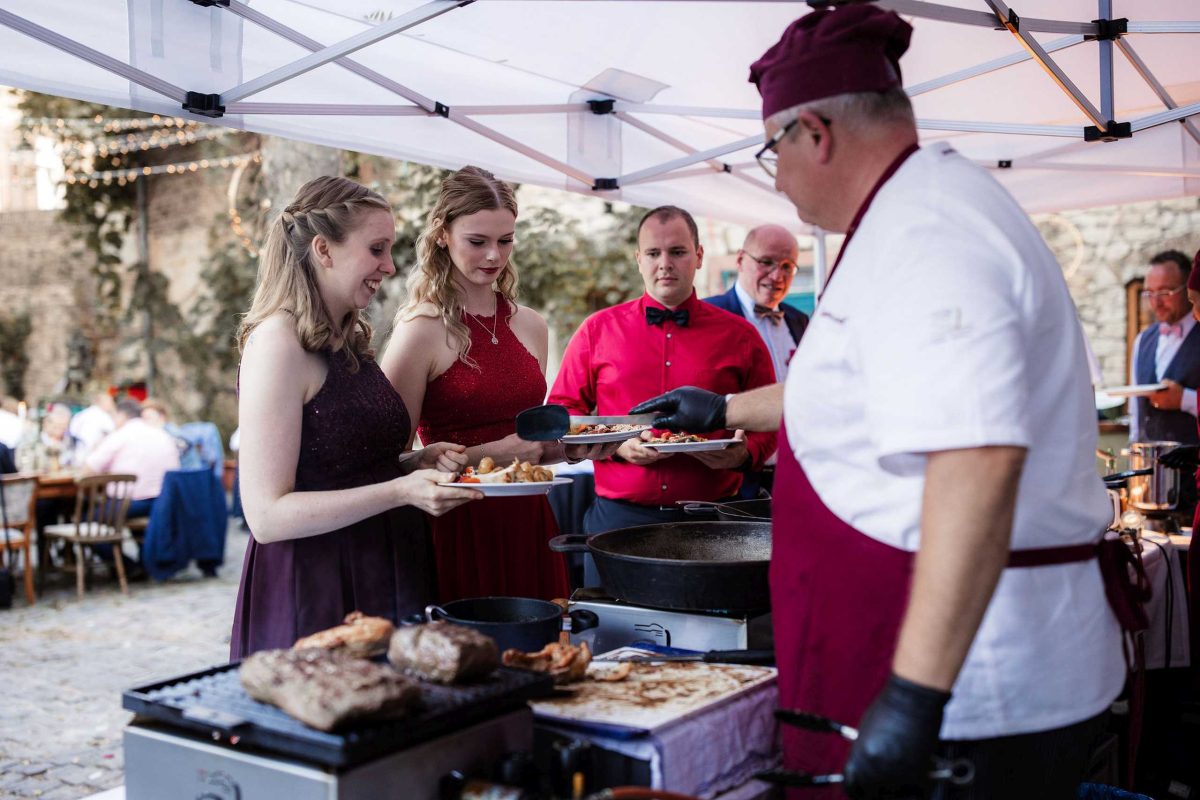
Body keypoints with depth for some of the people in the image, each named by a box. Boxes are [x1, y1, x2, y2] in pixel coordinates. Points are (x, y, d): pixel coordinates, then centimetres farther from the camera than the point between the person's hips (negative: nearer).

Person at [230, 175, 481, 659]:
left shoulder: (349, 341, 12)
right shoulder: (277, 342, -15)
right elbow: (267, 514, -19)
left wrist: (417, 462, 4)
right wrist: (401, 490, -24)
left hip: (381, 584, 8)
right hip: (312, 596, -8)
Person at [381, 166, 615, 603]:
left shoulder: (531, 326, 9)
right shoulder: (422, 331, -9)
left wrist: (570, 448, 3)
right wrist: (492, 454, -17)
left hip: (529, 521, 6)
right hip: (457, 529, -5)